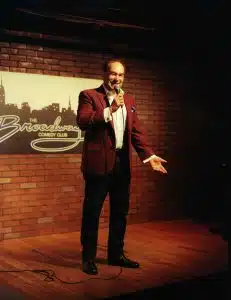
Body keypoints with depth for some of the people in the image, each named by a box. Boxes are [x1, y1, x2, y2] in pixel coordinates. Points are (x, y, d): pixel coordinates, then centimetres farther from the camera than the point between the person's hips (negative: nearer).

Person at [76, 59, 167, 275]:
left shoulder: (129, 100, 16)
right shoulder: (89, 95, 0)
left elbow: (136, 131, 13)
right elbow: (82, 121, -15)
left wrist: (149, 155, 3)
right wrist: (110, 109, -19)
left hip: (122, 162, 6)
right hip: (99, 162, -6)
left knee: (120, 211, 13)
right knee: (92, 212, 0)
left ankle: (116, 254, 26)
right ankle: (88, 258, 12)